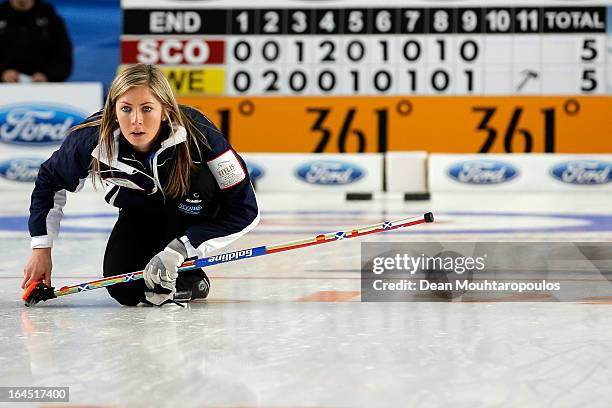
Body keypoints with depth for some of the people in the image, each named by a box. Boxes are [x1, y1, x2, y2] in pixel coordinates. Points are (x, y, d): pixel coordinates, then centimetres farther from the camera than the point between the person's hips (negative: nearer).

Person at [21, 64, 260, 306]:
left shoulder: (196, 132, -35)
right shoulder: (93, 138, -28)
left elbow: (245, 207, -33)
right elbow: (49, 182, -7)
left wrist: (179, 249, -38)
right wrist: (41, 249, -11)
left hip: (193, 210, -2)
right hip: (140, 213, 2)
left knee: (195, 180, -36)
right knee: (125, 291, -22)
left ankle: (186, 278, -15)